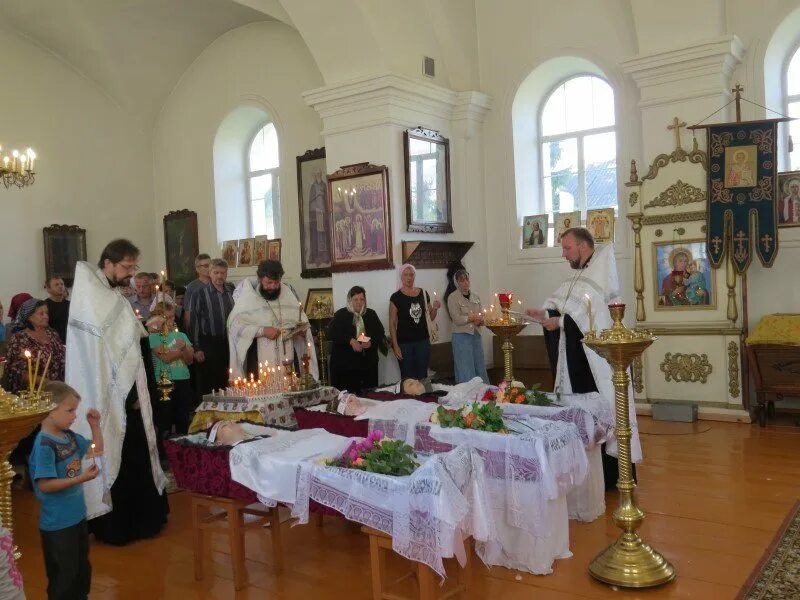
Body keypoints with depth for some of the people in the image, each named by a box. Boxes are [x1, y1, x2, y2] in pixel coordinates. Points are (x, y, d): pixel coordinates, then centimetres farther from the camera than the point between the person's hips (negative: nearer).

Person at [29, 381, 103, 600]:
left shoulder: (69, 436, 0)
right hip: (57, 523, -8)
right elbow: (45, 485, -26)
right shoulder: (44, 444, -23)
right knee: (63, 574, 8)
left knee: (82, 568, 24)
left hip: (77, 515, 8)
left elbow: (97, 449, 15)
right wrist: (81, 478, -26)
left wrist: (95, 425, 2)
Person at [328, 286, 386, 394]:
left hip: (368, 363, 3)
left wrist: (371, 342, -10)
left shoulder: (371, 314, 15)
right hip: (345, 364, -3)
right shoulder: (340, 314, 4)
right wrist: (350, 341, -18)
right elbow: (331, 334, -8)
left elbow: (381, 333, 11)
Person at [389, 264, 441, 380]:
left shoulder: (423, 293, 7)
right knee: (408, 377, -1)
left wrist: (435, 308, -6)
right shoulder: (396, 297, -4)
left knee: (422, 376, 6)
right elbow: (392, 323, -4)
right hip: (404, 342, -3)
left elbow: (431, 318, 15)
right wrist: (395, 345, -10)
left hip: (423, 341, 3)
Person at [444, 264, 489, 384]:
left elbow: (482, 315, 11)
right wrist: (474, 318, -11)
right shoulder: (453, 297, -7)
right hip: (462, 336, -6)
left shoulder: (475, 296, 10)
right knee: (466, 370, -2)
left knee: (480, 367, 9)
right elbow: (457, 319, -14)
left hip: (476, 335, 6)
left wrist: (480, 320, -11)